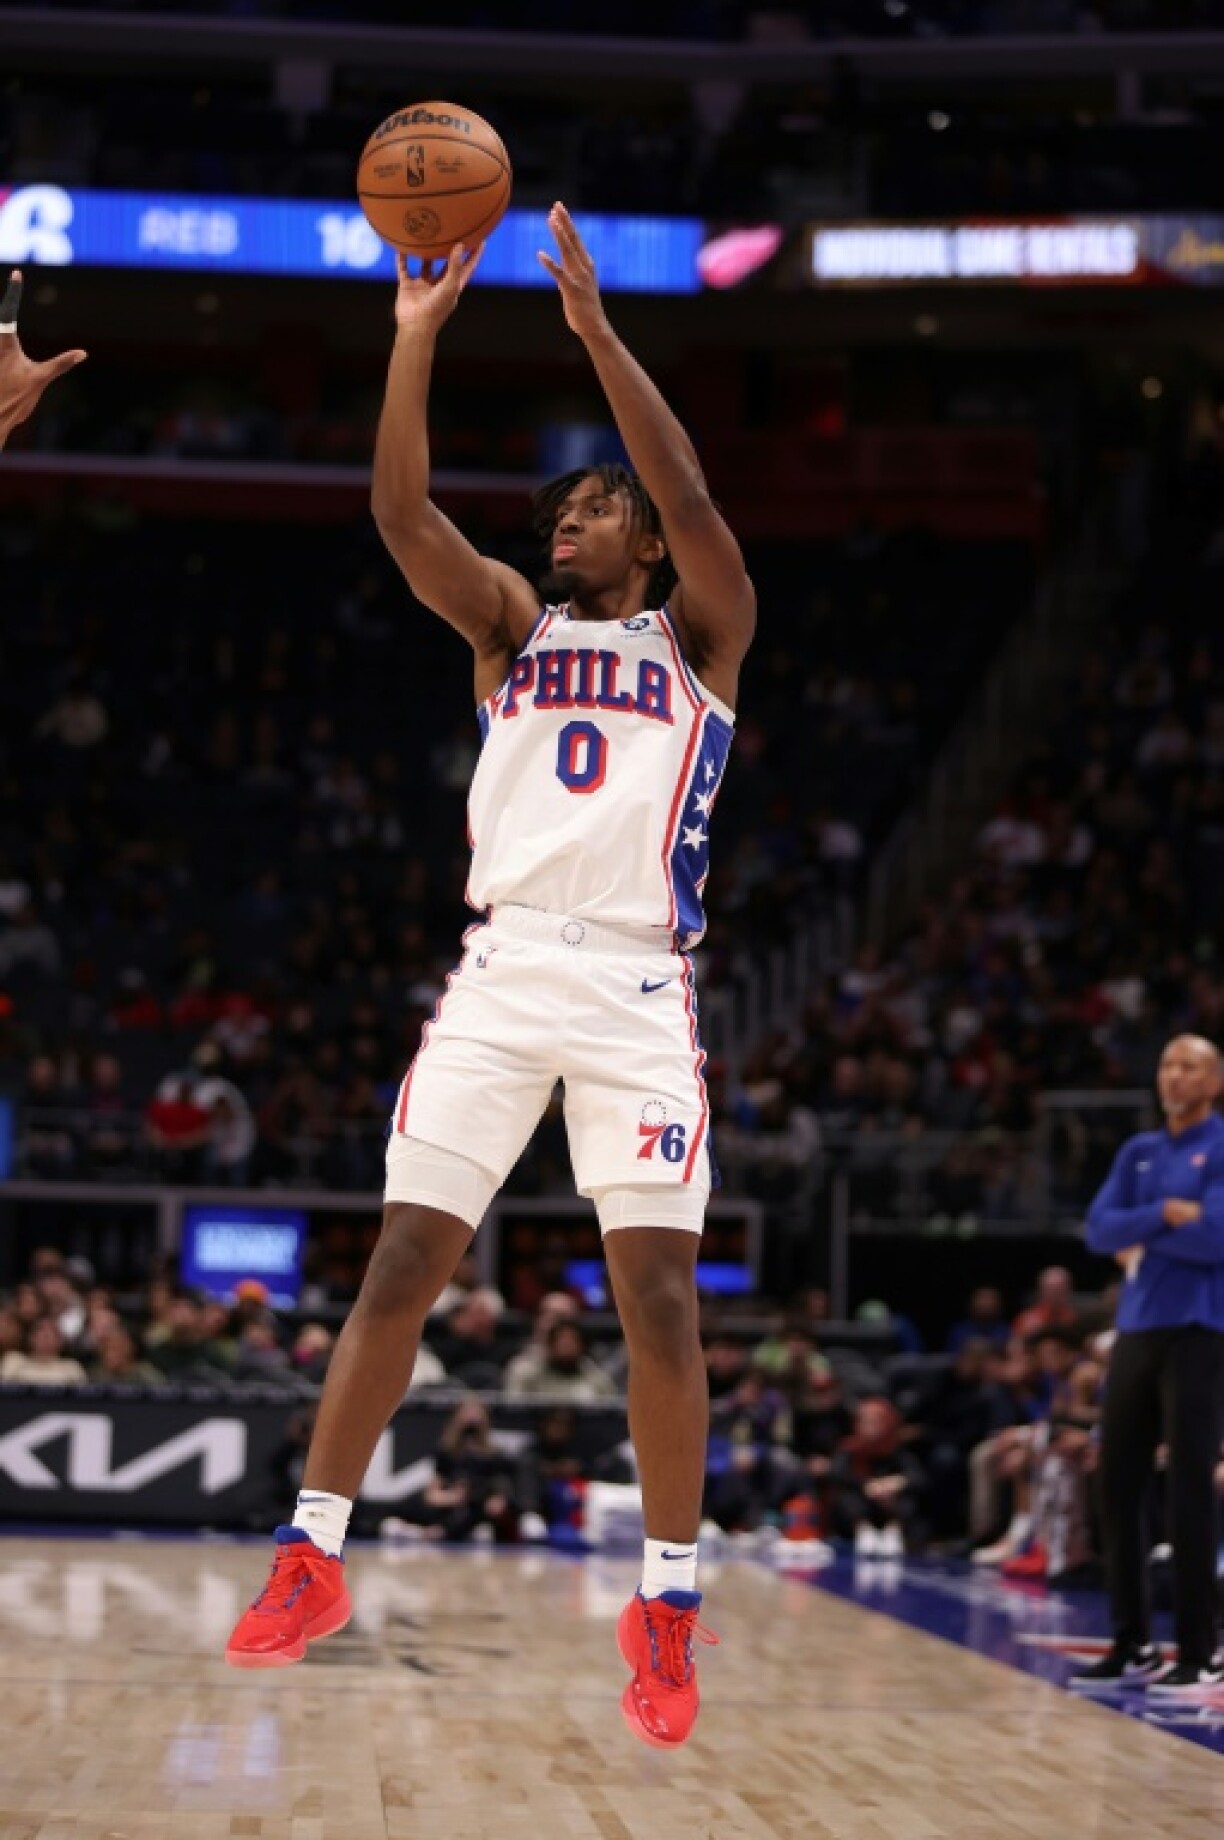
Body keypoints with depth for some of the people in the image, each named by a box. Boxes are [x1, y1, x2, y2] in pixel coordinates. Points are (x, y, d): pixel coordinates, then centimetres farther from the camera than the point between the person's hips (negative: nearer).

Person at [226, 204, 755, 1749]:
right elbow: (403, 516, 3)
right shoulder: (511, 626, 18)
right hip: (502, 970, 3)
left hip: (639, 983, -3)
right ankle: (311, 1559, 3)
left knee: (656, 1289, -8)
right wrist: (417, 334, -5)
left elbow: (691, 495, -8)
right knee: (402, 1264, -3)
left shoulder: (698, 634, 10)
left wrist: (595, 329, -13)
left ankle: (668, 1606, -1)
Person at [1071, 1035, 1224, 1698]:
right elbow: (1099, 1230, 3)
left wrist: (1141, 1239, -3)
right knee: (1117, 1488, 6)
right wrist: (1162, 1213, -13)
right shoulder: (1138, 1152, 16)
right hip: (1135, 1332, 6)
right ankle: (1133, 1644, 15)